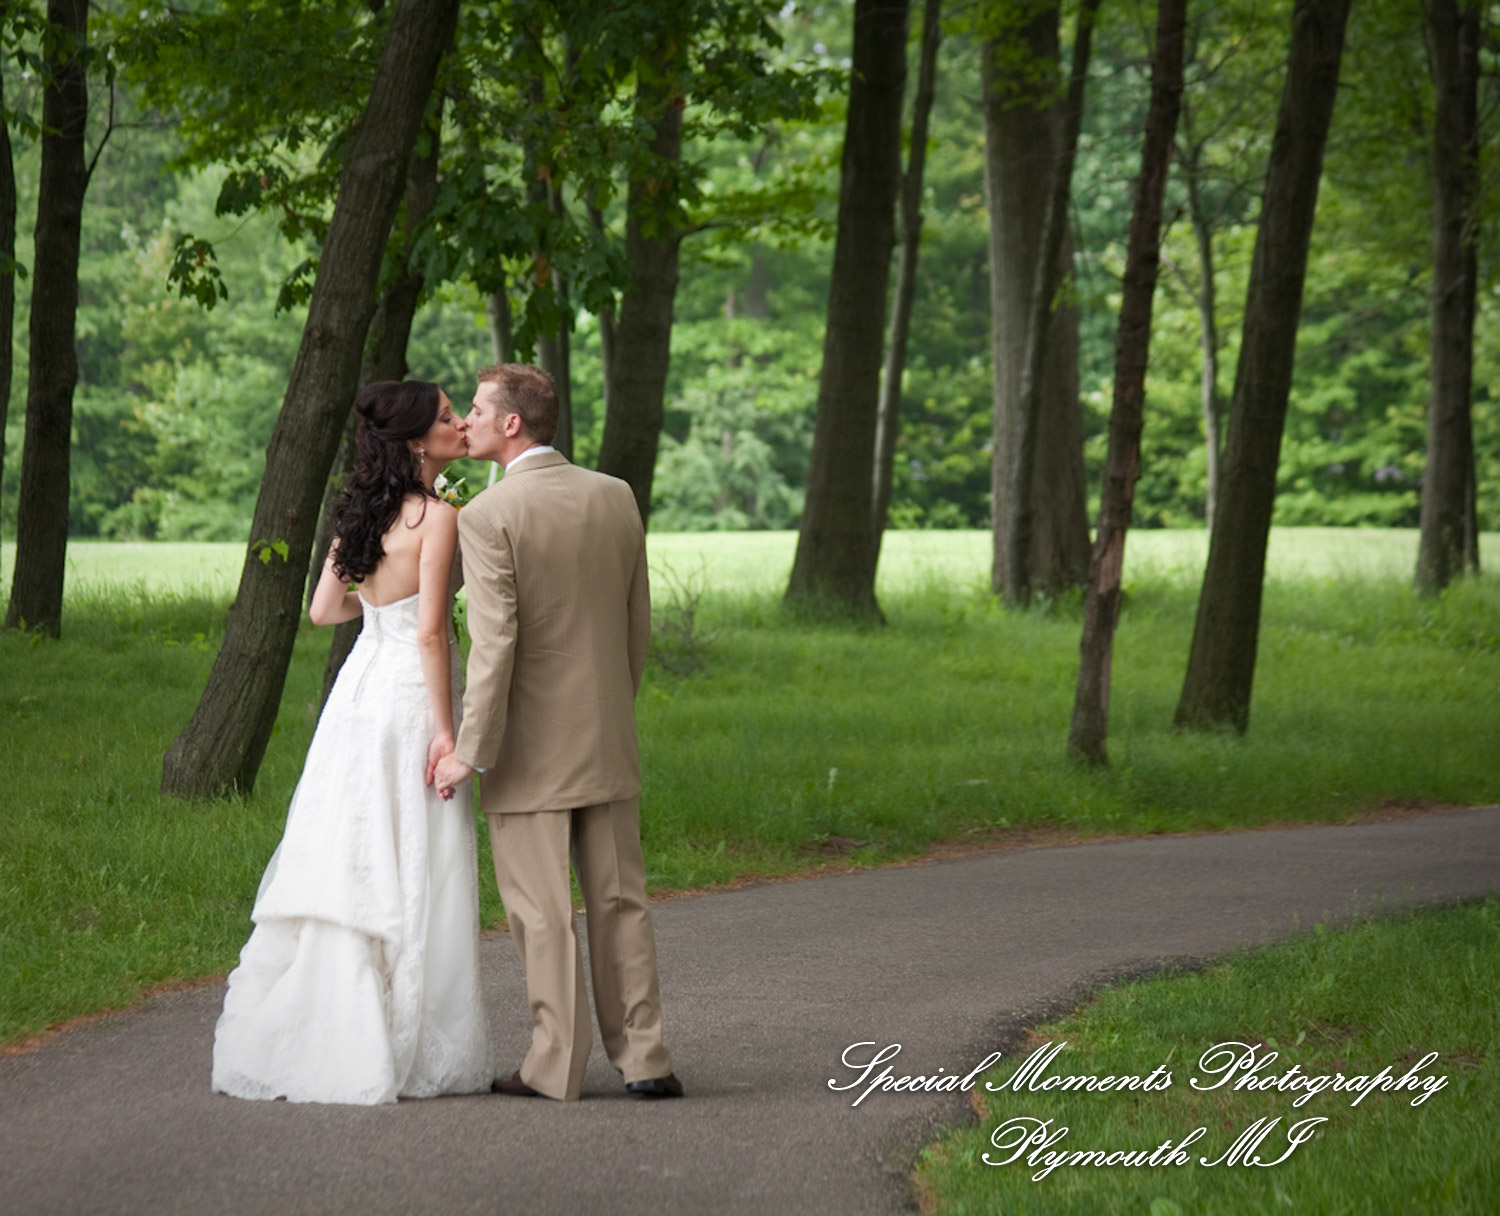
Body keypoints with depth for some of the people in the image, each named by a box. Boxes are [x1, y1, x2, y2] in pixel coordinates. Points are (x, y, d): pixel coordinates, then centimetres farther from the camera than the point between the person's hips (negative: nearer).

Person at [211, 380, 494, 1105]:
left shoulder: (360, 511, 8)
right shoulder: (437, 517, -13)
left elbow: (323, 609, 12)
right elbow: (431, 632, -17)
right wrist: (444, 729, -14)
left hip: (360, 688, 7)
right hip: (411, 695, -7)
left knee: (347, 862, 11)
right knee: (411, 875, -1)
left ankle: (303, 1039, 12)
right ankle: (410, 1052, 3)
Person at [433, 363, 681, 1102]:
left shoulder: (488, 517, -15)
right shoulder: (615, 497, 3)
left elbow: (494, 645, -20)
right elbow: (638, 626, 9)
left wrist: (471, 752, -14)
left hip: (529, 748, -5)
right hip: (606, 739, 5)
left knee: (541, 912, 2)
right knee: (619, 901, 10)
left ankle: (555, 1065, 7)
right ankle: (642, 1058, 10)